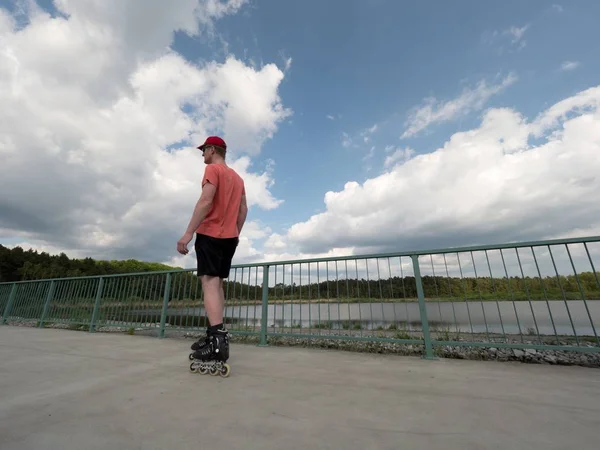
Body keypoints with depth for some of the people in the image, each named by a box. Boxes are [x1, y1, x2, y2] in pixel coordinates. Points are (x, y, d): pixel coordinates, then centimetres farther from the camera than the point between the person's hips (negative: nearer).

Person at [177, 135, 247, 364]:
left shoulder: (212, 169, -4)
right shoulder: (237, 177, 20)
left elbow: (205, 202, -18)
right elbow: (243, 209, 16)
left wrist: (188, 233, -20)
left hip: (210, 234, -8)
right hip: (229, 236, 8)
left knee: (209, 282, -12)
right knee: (217, 283, 12)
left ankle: (218, 340, -19)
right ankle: (214, 335, 16)